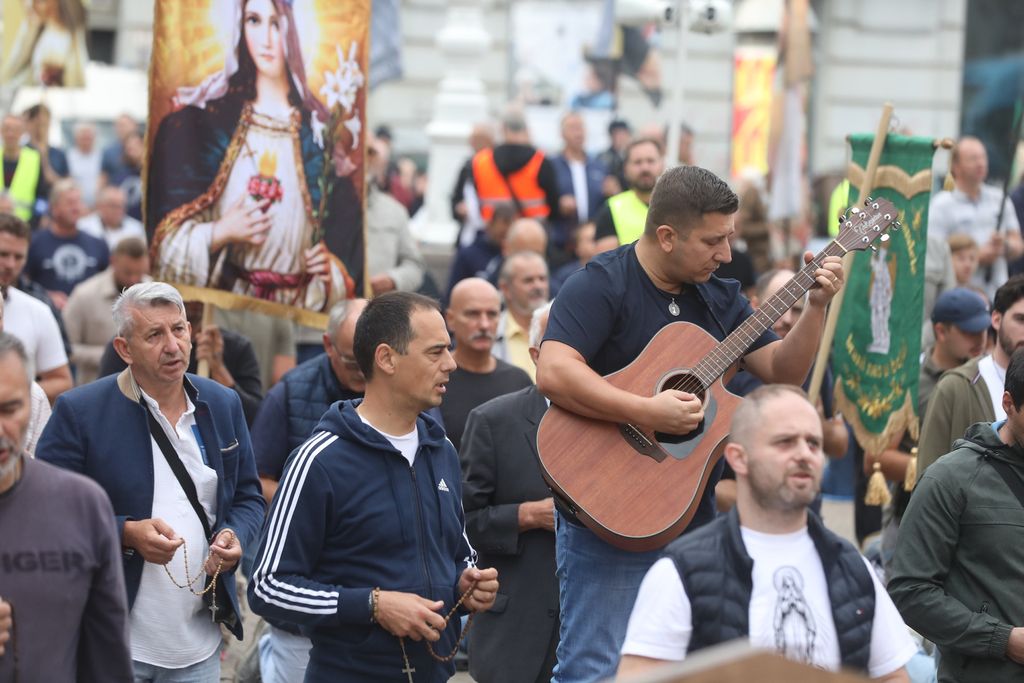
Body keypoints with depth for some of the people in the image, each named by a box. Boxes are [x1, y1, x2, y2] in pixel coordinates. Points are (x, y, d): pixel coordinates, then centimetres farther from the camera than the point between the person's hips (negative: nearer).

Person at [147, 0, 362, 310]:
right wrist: (220, 233, -10)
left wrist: (330, 270, -9)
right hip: (217, 305, -1)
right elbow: (171, 237, 5)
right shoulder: (208, 119, 4)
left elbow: (344, 236, 9)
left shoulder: (319, 134, 5)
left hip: (299, 313, 1)